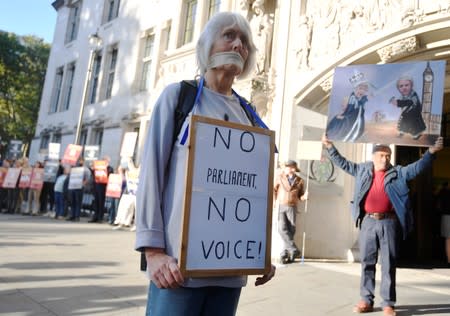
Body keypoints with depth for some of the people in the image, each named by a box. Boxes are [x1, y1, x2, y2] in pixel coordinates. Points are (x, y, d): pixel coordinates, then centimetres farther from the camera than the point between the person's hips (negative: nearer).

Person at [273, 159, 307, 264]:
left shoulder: (299, 181, 5)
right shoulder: (280, 177, 4)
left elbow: (300, 196, 12)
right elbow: (274, 189, 12)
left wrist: (304, 196, -9)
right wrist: (274, 201, 3)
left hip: (292, 208, 1)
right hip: (281, 206, 0)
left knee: (290, 230, -2)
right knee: (282, 229, -14)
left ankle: (284, 254, 6)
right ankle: (294, 250, -7)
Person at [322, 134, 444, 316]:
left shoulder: (398, 172, 7)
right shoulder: (363, 170, 11)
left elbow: (418, 167, 0)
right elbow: (343, 163, 18)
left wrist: (432, 151, -13)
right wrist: (330, 146, 15)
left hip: (389, 223, -1)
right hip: (368, 222, 2)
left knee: (389, 264, 3)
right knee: (367, 262, 8)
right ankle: (366, 300, 18)